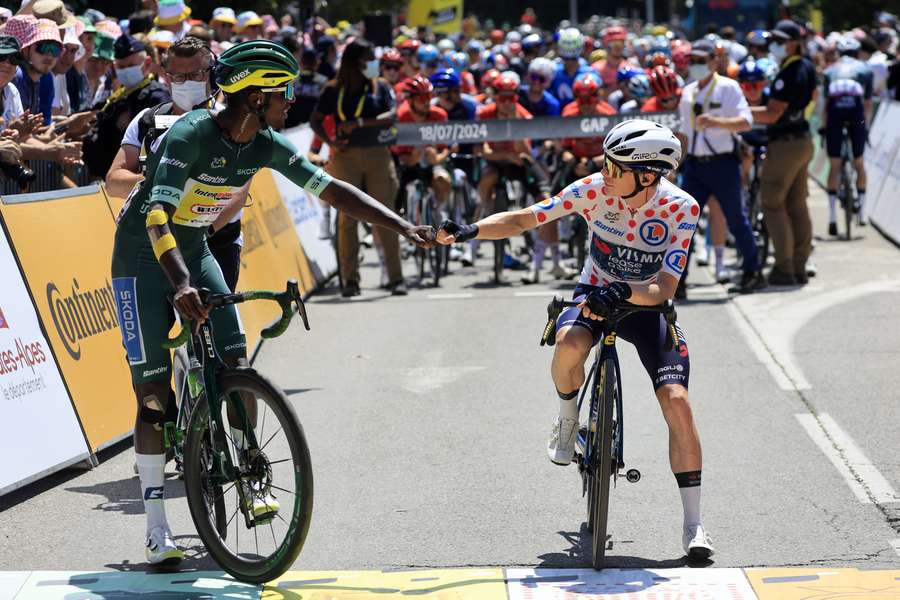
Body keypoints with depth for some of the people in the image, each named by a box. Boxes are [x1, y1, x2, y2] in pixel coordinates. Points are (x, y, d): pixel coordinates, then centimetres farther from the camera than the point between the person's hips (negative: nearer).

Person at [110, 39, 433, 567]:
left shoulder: (267, 145, -8)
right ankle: (157, 528, -5)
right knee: (154, 388, -7)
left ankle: (251, 481, 6)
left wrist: (402, 226, -9)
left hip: (194, 249, 6)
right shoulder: (190, 136, -29)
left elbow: (331, 189, -2)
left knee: (237, 363, -9)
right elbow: (157, 218, -39)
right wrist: (181, 284, -54)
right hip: (143, 256, -6)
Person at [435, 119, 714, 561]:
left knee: (676, 400, -18)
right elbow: (524, 219, -15)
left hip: (646, 305, -1)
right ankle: (567, 418, -1)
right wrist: (469, 231, -30)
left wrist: (623, 292, -44)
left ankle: (693, 523, -9)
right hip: (595, 293, 1)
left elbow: (664, 288, -25)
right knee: (570, 345, -36)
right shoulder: (594, 190, -19)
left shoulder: (681, 208, -22)